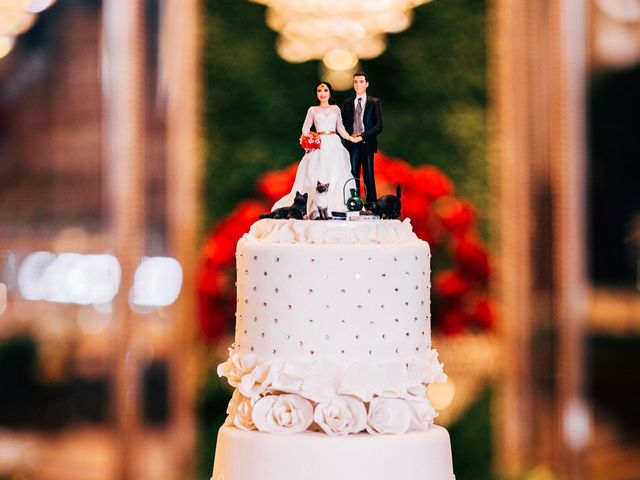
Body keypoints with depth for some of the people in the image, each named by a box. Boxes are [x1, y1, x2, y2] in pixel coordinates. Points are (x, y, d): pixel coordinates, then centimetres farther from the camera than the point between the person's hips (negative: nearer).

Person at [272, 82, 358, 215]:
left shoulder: (336, 109, 14)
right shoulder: (313, 110, 9)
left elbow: (340, 128, 18)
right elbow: (305, 129, 7)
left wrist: (350, 138, 2)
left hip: (334, 145, 2)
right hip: (319, 145, -2)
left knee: (336, 176, -4)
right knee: (317, 176, -8)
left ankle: (335, 207, -3)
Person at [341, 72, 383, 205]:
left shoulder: (374, 102, 4)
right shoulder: (348, 103, 13)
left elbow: (379, 125, -4)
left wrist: (362, 136, -13)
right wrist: (350, 134, -7)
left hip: (367, 143, -2)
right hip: (352, 144, 2)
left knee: (369, 176, -2)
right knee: (353, 175, 0)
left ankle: (371, 204, 2)